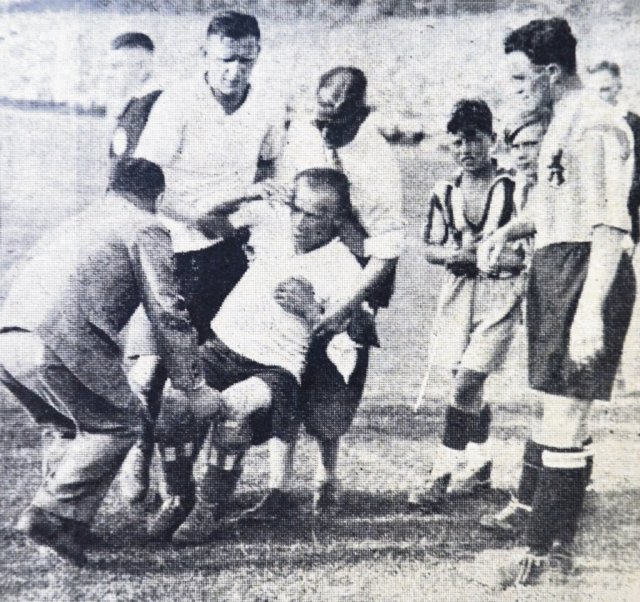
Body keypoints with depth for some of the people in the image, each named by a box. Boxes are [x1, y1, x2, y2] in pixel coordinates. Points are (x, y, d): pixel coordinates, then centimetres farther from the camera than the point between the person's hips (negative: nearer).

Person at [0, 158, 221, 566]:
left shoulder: (76, 222, 32)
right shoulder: (146, 228, 10)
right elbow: (169, 314, 2)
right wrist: (191, 387, 9)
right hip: (59, 343, -7)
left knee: (63, 426, 26)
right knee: (118, 425, 9)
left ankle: (66, 521, 17)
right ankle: (53, 512, -3)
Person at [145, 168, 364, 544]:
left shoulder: (344, 268, -4)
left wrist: (311, 309, -25)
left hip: (275, 369, -4)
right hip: (222, 346, 4)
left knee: (231, 406, -35)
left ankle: (211, 510, -12)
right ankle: (179, 498, -3)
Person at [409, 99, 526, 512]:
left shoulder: (515, 188, -5)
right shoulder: (444, 194, 8)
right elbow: (431, 249, 10)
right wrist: (457, 253, -9)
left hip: (500, 293, -5)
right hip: (459, 291, 5)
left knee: (466, 384, -13)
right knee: (468, 385, 14)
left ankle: (441, 478, -6)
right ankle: (480, 467, 32)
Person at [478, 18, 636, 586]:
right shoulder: (562, 122, 16)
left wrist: (590, 310, -27)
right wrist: (508, 231, 14)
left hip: (583, 272, -10)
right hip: (553, 268, 10)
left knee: (565, 415, -5)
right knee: (553, 405, 19)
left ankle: (550, 552, 5)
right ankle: (531, 508, 33)